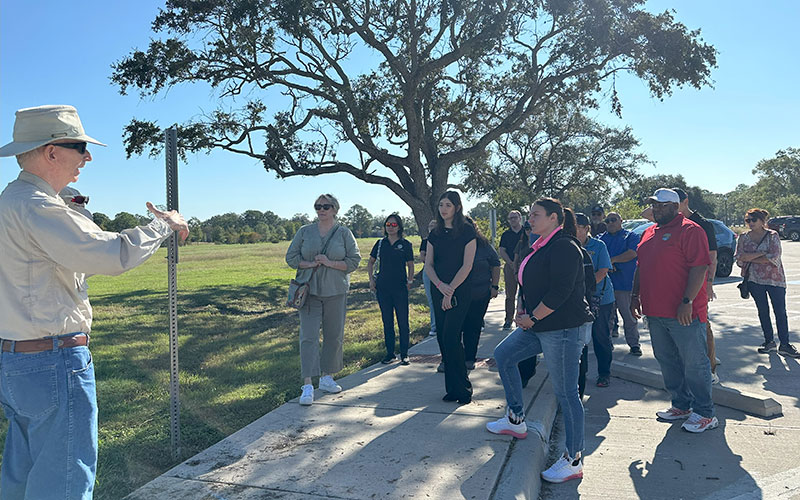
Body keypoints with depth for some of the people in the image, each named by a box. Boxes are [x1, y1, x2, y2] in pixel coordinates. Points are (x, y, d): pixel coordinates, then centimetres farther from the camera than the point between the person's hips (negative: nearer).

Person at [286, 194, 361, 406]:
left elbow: (354, 261, 0)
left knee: (334, 336, 7)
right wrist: (310, 264, -10)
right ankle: (307, 385, -6)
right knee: (308, 336, -8)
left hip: (335, 292, 1)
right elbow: (291, 257, 7)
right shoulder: (304, 232, 8)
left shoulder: (344, 233, 4)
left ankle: (327, 378, 23)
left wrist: (330, 263, -13)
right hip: (309, 291, 0)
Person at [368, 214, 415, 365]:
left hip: (400, 287, -2)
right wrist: (371, 279, 6)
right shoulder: (380, 243, 7)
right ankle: (390, 353, 17)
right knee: (387, 321, 8)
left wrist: (410, 281, -2)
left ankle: (404, 354, 10)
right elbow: (370, 262, 16)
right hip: (382, 287, 2)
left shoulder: (405, 244, 1)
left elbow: (410, 265, 7)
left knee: (403, 321, 0)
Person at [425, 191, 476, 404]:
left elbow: (467, 265, -9)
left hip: (460, 291, -6)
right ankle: (452, 388, 14)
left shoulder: (466, 231, -4)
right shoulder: (435, 234, 11)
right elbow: (428, 264, 7)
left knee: (451, 337, -12)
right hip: (438, 291, 6)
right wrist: (440, 285, -10)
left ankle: (463, 388, 3)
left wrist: (451, 290, -13)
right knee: (442, 338, 5)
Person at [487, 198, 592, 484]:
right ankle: (516, 420, 26)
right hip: (538, 327, 11)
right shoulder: (541, 247, 15)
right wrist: (520, 310, 8)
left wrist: (532, 318, -16)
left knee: (565, 393, -3)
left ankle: (573, 461, 9)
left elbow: (560, 292, -24)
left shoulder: (564, 247, -16)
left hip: (563, 329, -11)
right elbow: (528, 284, 22)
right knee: (503, 355, 16)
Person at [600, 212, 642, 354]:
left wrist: (612, 260, -9)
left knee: (629, 316, -1)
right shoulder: (601, 238, 17)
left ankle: (634, 344, 9)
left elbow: (632, 253, -10)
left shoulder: (631, 236, 6)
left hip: (625, 283, -3)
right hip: (605, 283, 3)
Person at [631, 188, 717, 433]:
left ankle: (704, 413, 13)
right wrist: (635, 295, 16)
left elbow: (699, 267, -17)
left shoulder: (690, 230, -9)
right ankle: (681, 405, 29)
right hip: (656, 312, 8)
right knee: (667, 362, 15)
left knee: (694, 362, 2)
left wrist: (687, 301, -22)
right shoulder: (649, 233, 16)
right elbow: (641, 267, 22)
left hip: (683, 313, -8)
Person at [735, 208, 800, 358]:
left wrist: (751, 258, -10)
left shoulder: (772, 236, -2)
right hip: (754, 280, 3)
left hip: (774, 278, -3)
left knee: (780, 312, -2)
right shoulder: (744, 238, 6)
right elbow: (739, 258, -4)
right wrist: (761, 254, -13)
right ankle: (769, 342, 20)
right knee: (763, 311, 9)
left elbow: (774, 257, -13)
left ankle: (784, 345, 4)